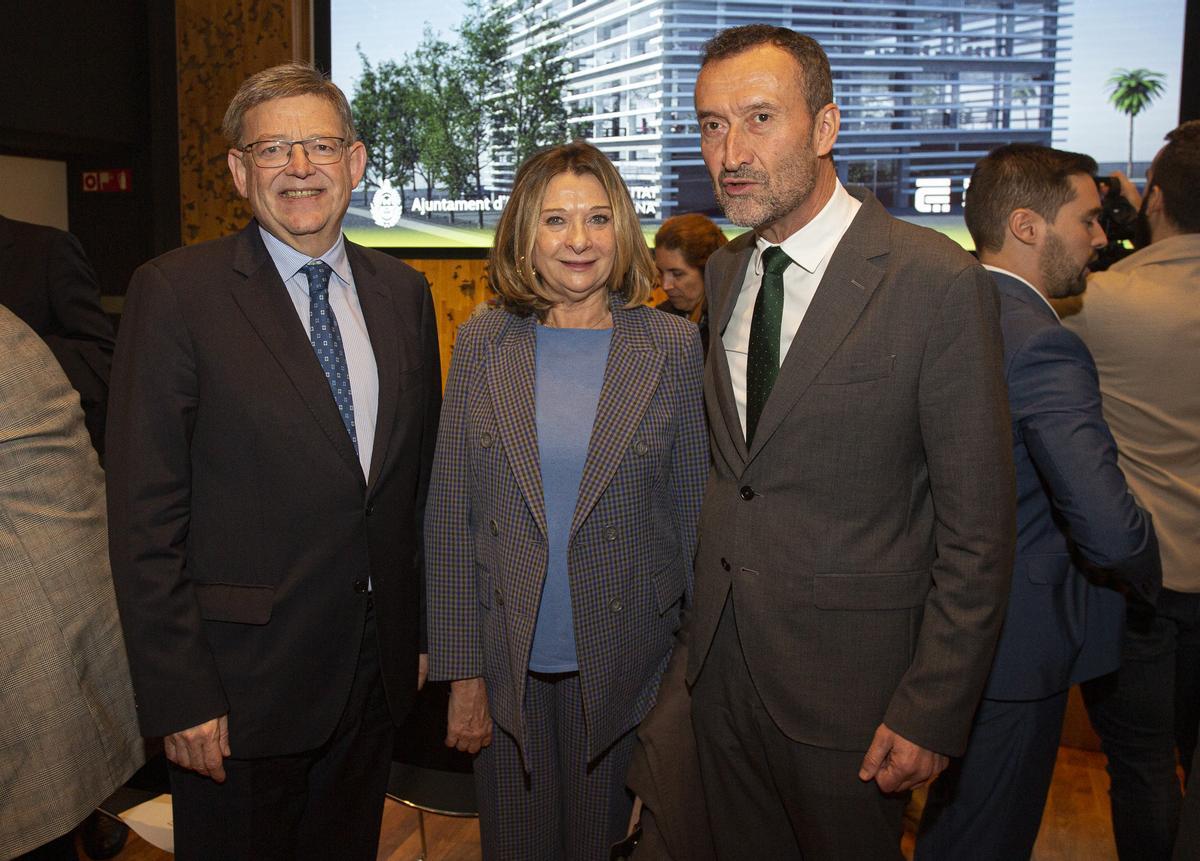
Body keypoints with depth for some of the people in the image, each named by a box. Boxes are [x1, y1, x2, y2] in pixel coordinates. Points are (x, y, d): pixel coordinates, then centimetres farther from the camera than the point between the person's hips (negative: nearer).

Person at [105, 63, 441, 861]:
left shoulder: (403, 292, 5)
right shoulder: (176, 292, -10)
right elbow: (145, 513, -12)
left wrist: (422, 629, 9)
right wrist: (179, 695, -14)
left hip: (379, 670, 5)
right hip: (243, 680, -4)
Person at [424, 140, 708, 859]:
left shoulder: (673, 347, -4)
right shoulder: (483, 344, -2)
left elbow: (689, 508, 0)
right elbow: (451, 516, -1)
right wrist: (463, 672, -3)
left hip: (621, 662, -1)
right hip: (507, 662, 1)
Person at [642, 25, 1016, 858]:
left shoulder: (937, 282, -17)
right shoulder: (724, 273, 4)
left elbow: (977, 525, -15)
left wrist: (934, 711, -15)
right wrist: (698, 622, 9)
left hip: (847, 676, -5)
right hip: (720, 656, 6)